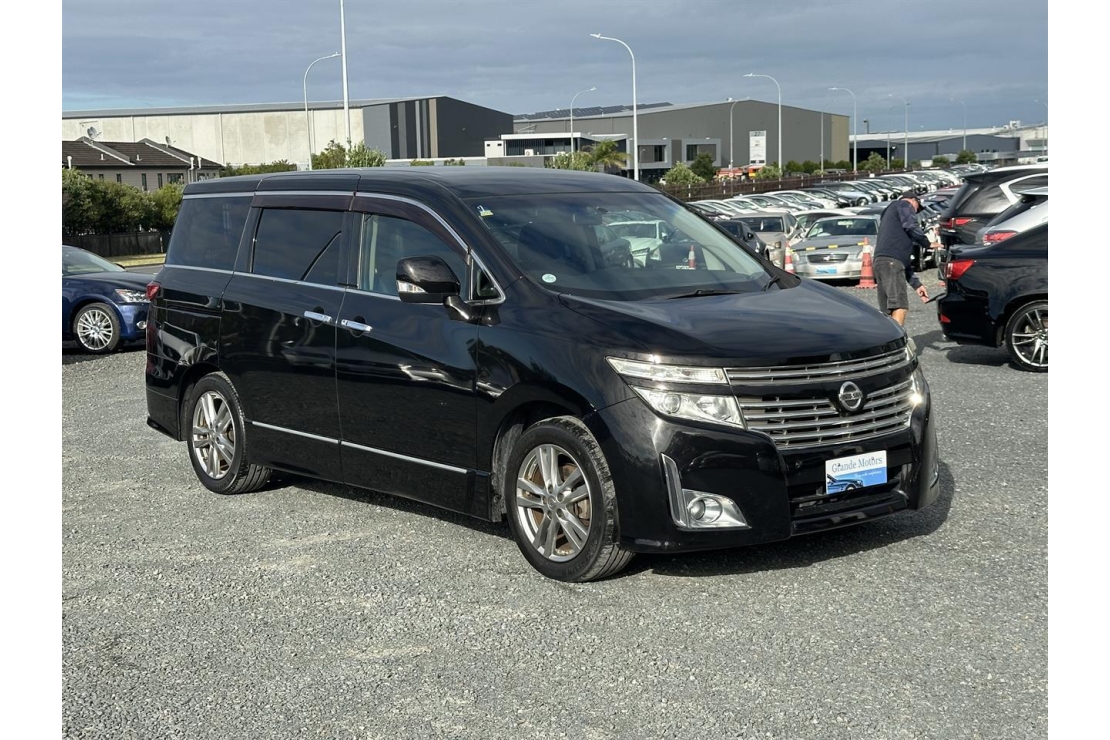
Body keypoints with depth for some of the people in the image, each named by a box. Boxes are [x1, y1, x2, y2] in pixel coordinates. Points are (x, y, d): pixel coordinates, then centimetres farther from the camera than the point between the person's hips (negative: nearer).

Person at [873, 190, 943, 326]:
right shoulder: (904, 205, 13)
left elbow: (905, 259, 34)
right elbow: (911, 227, -9)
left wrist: (916, 284, 31)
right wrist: (928, 244, 6)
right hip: (890, 260, -10)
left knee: (887, 312, 8)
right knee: (900, 306, -20)